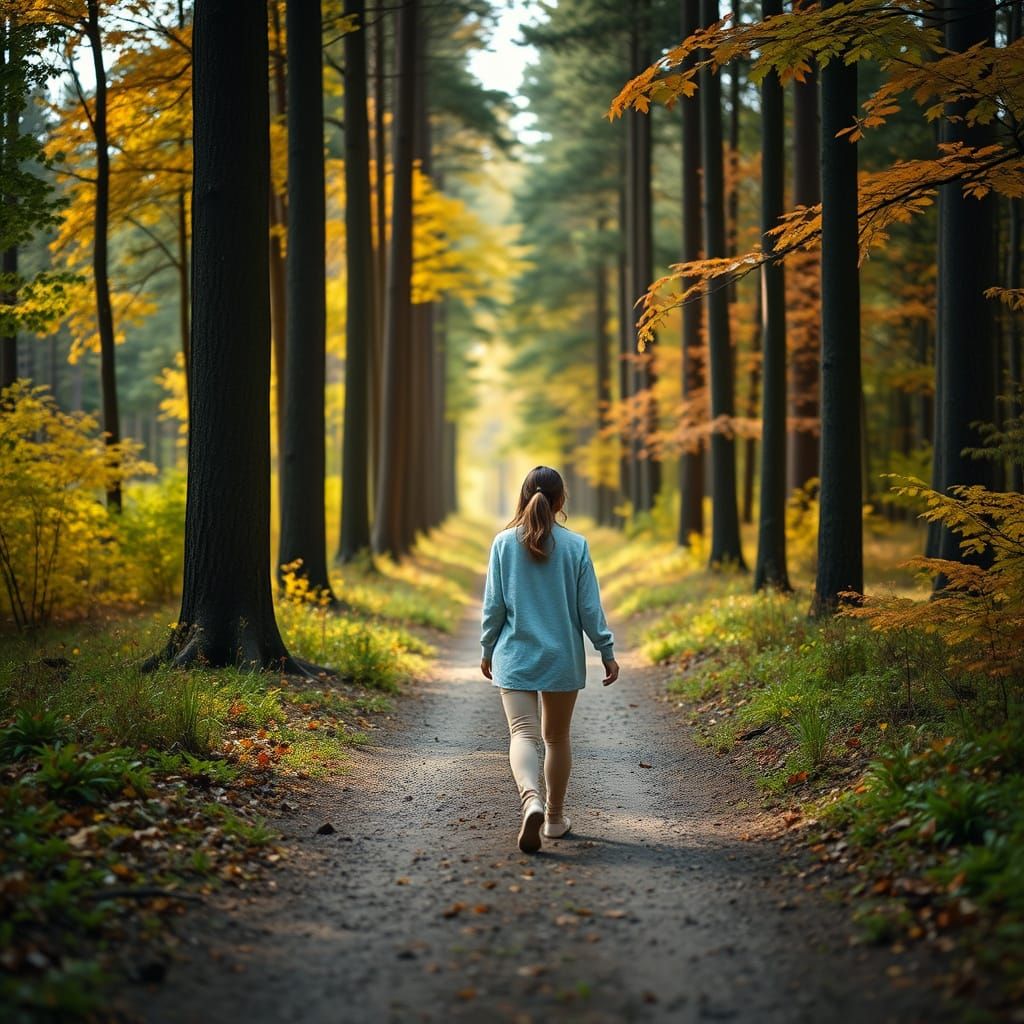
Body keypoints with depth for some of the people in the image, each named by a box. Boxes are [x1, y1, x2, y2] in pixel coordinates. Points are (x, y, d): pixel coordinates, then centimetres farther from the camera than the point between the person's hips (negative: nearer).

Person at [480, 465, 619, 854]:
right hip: (563, 658, 1)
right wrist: (607, 652, 6)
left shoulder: (504, 543, -4)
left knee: (523, 734, -8)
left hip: (515, 656, -1)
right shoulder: (576, 546, -6)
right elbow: (589, 607, -3)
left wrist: (487, 649, 12)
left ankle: (531, 798, -36)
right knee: (557, 737, 16)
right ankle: (555, 817, 26)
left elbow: (493, 605, -1)